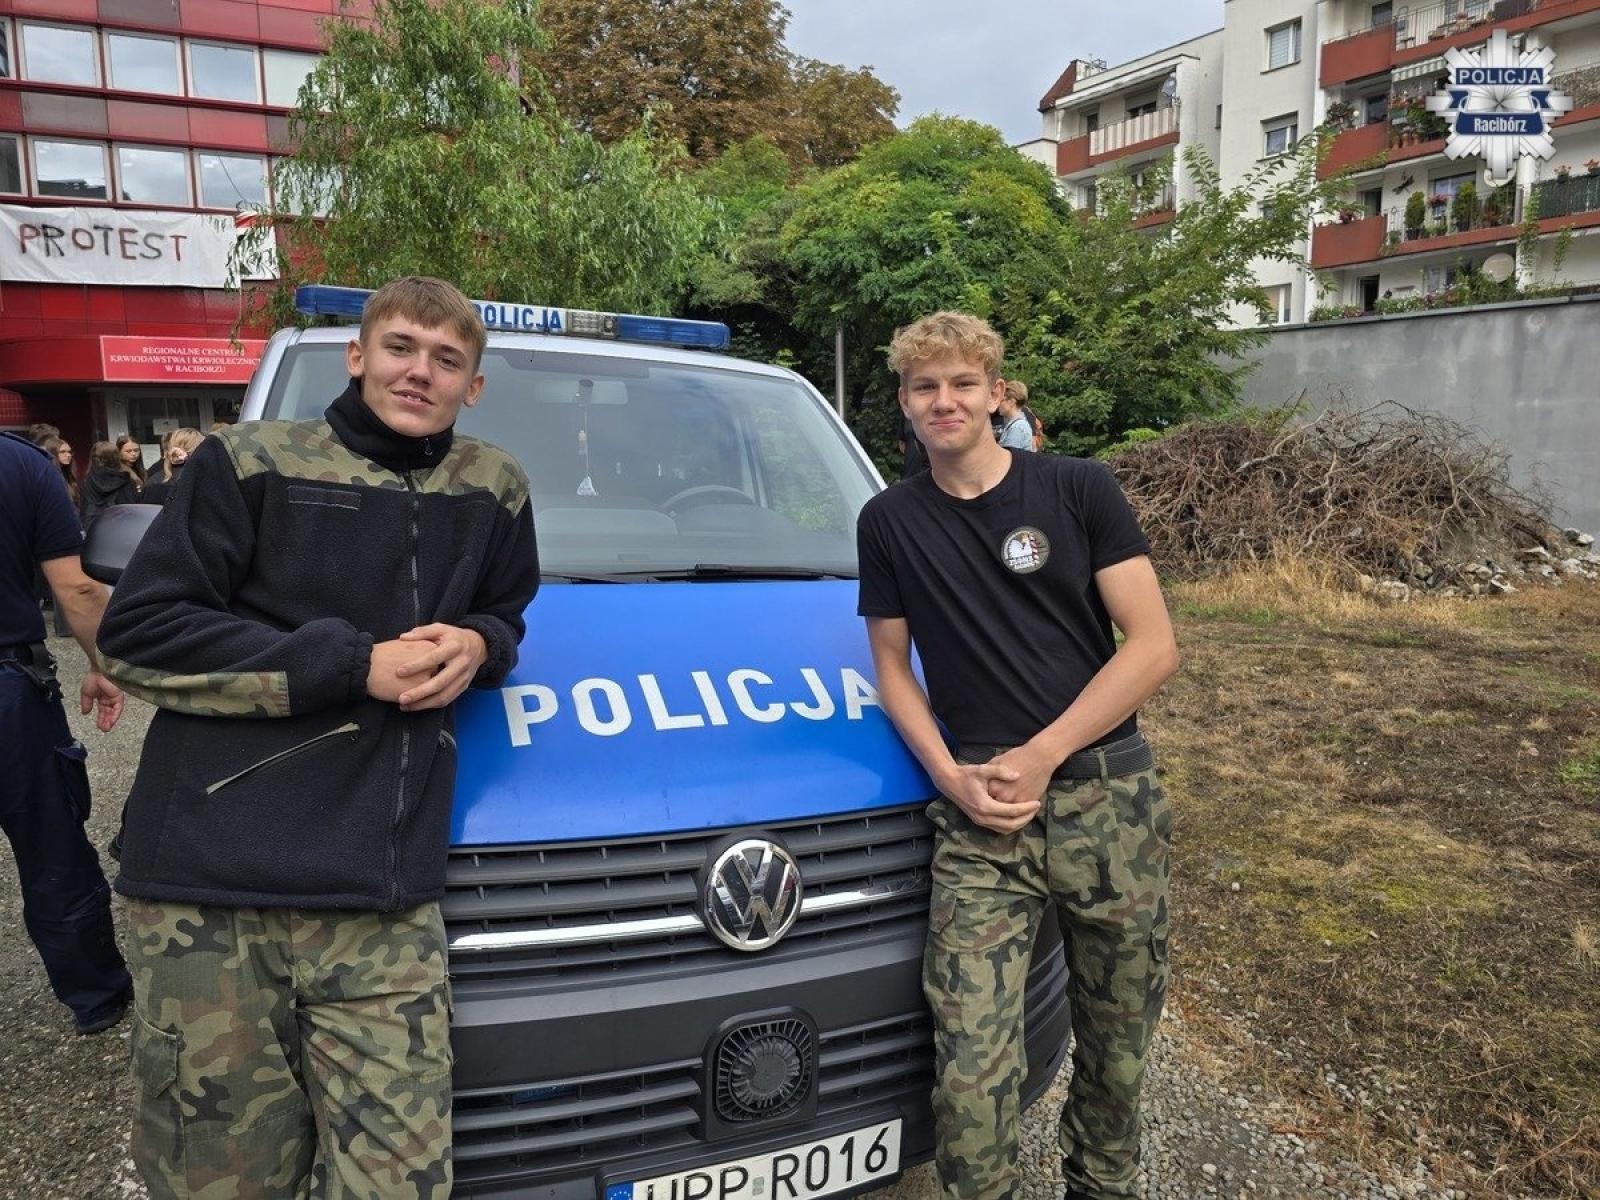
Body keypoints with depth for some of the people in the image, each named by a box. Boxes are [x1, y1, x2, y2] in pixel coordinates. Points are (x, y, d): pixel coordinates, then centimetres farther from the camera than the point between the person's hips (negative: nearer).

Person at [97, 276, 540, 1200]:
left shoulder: (494, 488, 11)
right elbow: (139, 633, -3)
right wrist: (352, 665, -10)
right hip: (210, 889, -2)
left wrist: (475, 646, 0)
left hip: (386, 901, 3)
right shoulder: (250, 462, 1)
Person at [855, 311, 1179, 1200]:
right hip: (978, 814, 1)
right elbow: (892, 667, 10)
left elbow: (1154, 647, -5)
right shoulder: (888, 522, 6)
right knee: (971, 1069, -6)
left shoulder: (1080, 491, -1)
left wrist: (1040, 756, -11)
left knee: (1116, 1044, 15)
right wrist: (951, 776, -6)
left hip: (1109, 799, 0)